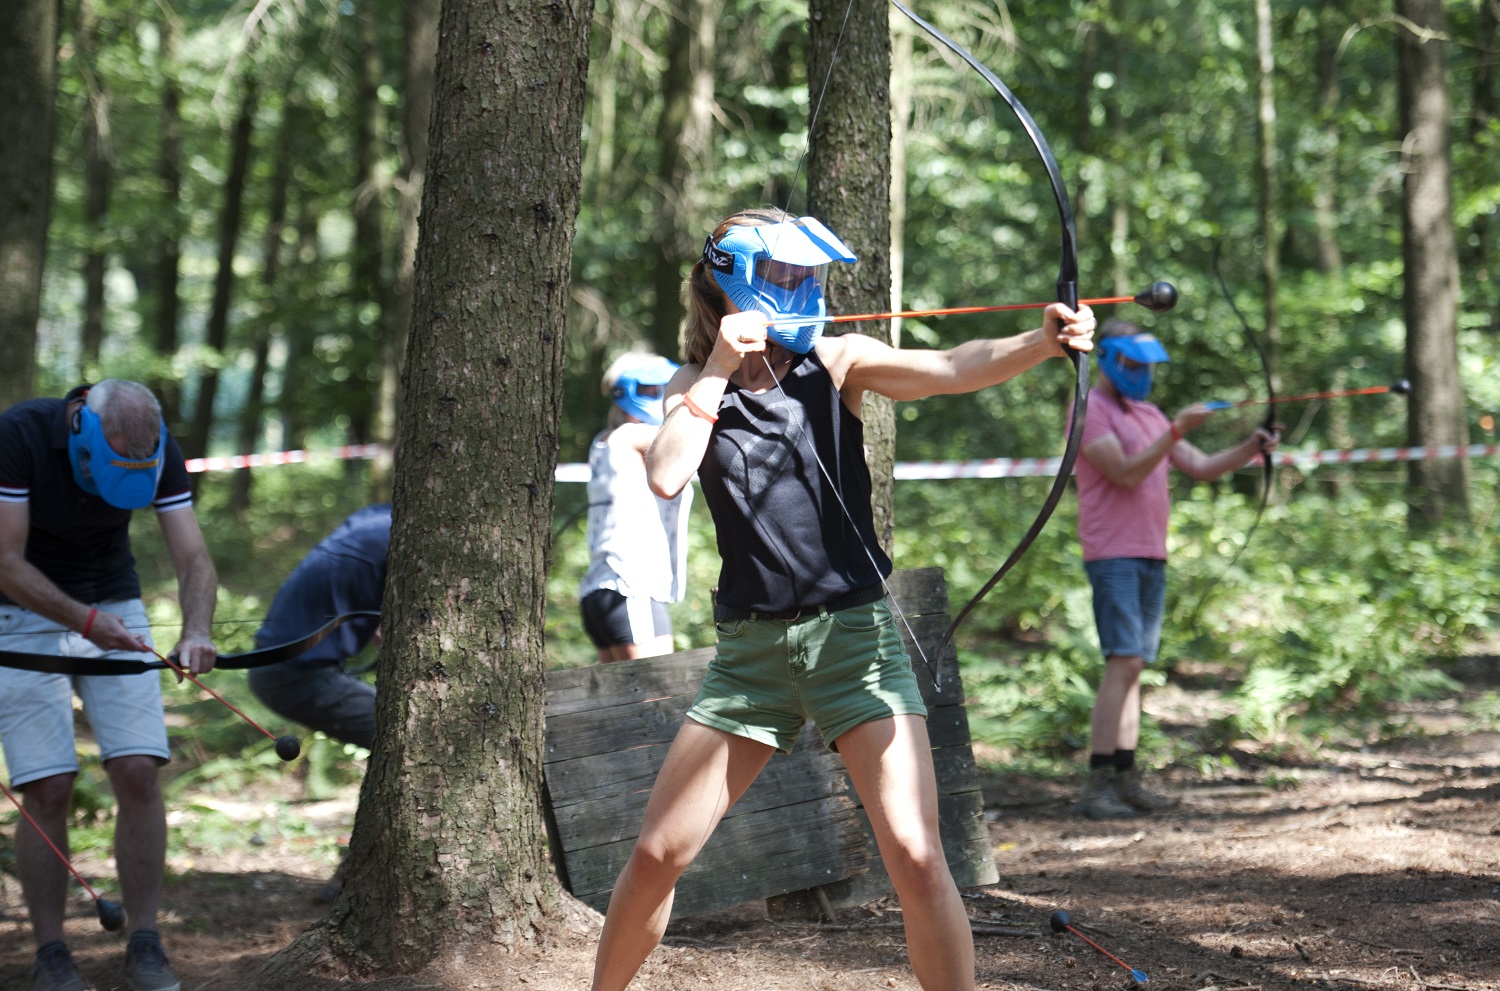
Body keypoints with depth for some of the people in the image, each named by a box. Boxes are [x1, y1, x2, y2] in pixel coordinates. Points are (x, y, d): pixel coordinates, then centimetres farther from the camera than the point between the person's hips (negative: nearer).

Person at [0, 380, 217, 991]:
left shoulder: (157, 451, -15)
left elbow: (193, 558, -18)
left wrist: (196, 632, -37)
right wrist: (85, 620, -36)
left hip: (115, 608, 3)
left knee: (138, 773, -10)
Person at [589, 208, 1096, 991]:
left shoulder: (837, 363, 1)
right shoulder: (695, 386, 7)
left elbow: (952, 369, -16)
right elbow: (665, 476, -12)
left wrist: (1044, 341, -34)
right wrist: (720, 369, -11)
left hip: (853, 634, -2)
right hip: (750, 650, 2)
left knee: (915, 856, -15)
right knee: (657, 854, 3)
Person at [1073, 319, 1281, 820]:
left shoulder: (1148, 415, 21)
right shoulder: (1091, 411, -5)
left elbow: (1201, 467, 18)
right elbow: (1125, 473, -16)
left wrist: (1252, 448, 3)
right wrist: (1176, 431, -21)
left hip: (1151, 554, 8)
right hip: (1113, 554, -8)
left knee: (1133, 667, 6)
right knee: (1123, 663, -15)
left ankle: (1126, 779, 6)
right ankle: (1097, 787, -17)